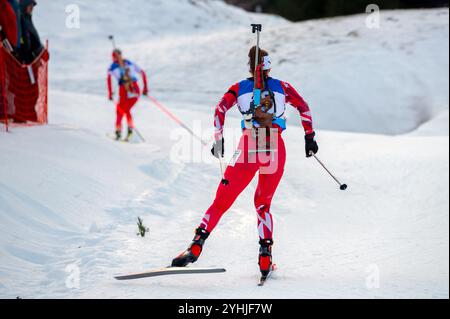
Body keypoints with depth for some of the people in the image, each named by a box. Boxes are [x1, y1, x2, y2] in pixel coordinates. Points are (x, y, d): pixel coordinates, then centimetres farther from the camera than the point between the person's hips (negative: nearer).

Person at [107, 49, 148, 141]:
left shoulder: (112, 66, 11)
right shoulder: (129, 63, 20)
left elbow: (109, 77, -9)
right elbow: (142, 73, 15)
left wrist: (110, 93, -6)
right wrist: (145, 87, 17)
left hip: (124, 90, -3)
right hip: (136, 90, 3)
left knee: (120, 111, 10)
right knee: (127, 110, 22)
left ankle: (118, 131, -7)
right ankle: (130, 128, 5)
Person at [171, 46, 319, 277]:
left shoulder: (240, 88, 11)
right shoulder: (282, 87, 13)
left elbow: (220, 109, -1)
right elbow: (304, 108, 10)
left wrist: (218, 141, 2)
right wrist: (309, 137, 15)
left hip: (249, 147, -1)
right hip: (276, 149, 1)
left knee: (222, 201, 3)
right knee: (263, 204, 18)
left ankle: (196, 246, -14)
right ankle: (265, 254, -1)